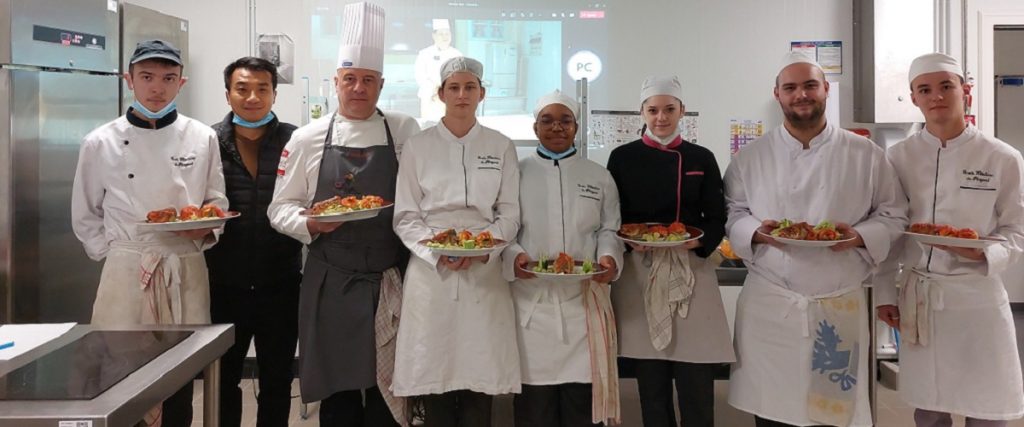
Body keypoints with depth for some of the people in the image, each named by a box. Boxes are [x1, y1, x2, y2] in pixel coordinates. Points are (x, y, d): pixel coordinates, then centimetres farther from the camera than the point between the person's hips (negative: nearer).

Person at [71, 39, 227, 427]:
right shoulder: (100, 143, 0)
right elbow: (85, 216, 9)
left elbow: (217, 203, 7)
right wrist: (112, 252, 0)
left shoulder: (202, 139, 1)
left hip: (186, 272, 1)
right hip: (126, 274, -1)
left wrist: (205, 227, -11)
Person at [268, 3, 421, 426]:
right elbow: (281, 207, 5)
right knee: (337, 391, 9)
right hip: (329, 283, 0)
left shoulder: (405, 132, 3)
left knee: (386, 389, 8)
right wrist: (309, 224, -14)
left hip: (390, 283, 0)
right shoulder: (307, 139, 2)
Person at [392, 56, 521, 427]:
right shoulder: (418, 147, 4)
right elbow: (405, 216, 2)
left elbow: (510, 213, 5)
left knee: (480, 377, 2)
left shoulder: (501, 147, 6)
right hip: (431, 269, 0)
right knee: (433, 374, 3)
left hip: (485, 273, 1)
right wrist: (437, 251, -13)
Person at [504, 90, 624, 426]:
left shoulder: (599, 177, 11)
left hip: (584, 302, 1)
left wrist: (609, 257, -10)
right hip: (532, 302, -1)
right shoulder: (517, 173, 7)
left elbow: (610, 229, 10)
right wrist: (513, 257, -17)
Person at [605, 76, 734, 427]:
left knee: (697, 382, -1)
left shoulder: (701, 158, 7)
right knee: (651, 383, 7)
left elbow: (716, 219, 6)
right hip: (639, 272, 0)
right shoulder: (622, 158, 4)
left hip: (691, 269, 1)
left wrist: (700, 241, -13)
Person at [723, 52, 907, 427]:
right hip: (769, 306, 0)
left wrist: (861, 237, -13)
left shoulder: (866, 155, 2)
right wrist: (755, 232, -14)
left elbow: (893, 216, 6)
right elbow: (731, 214, 6)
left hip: (840, 307, 0)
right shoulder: (751, 157, 3)